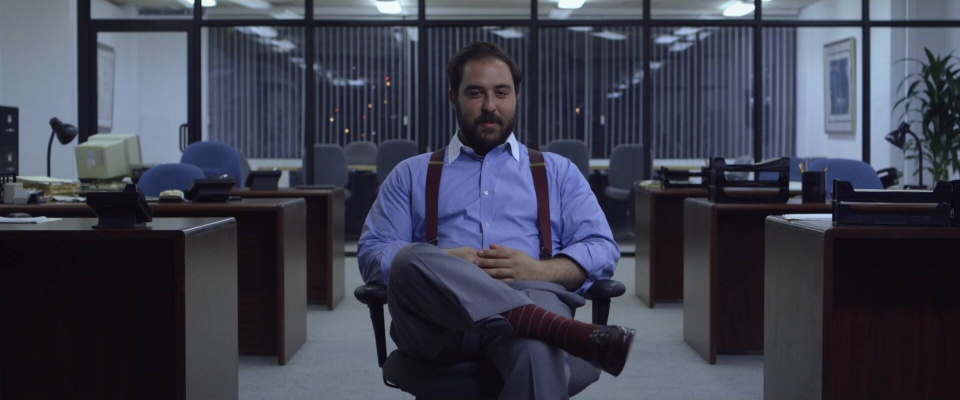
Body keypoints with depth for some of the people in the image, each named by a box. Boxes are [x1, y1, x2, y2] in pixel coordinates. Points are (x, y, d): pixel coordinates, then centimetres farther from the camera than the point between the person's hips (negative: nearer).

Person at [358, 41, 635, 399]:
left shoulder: (558, 171, 26)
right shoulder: (412, 174, 26)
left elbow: (602, 250, 14)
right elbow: (372, 254, 14)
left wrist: (539, 270, -8)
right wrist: (443, 266, -7)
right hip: (438, 323, 1)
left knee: (536, 349, -41)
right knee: (411, 260, -37)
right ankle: (569, 332, -45)